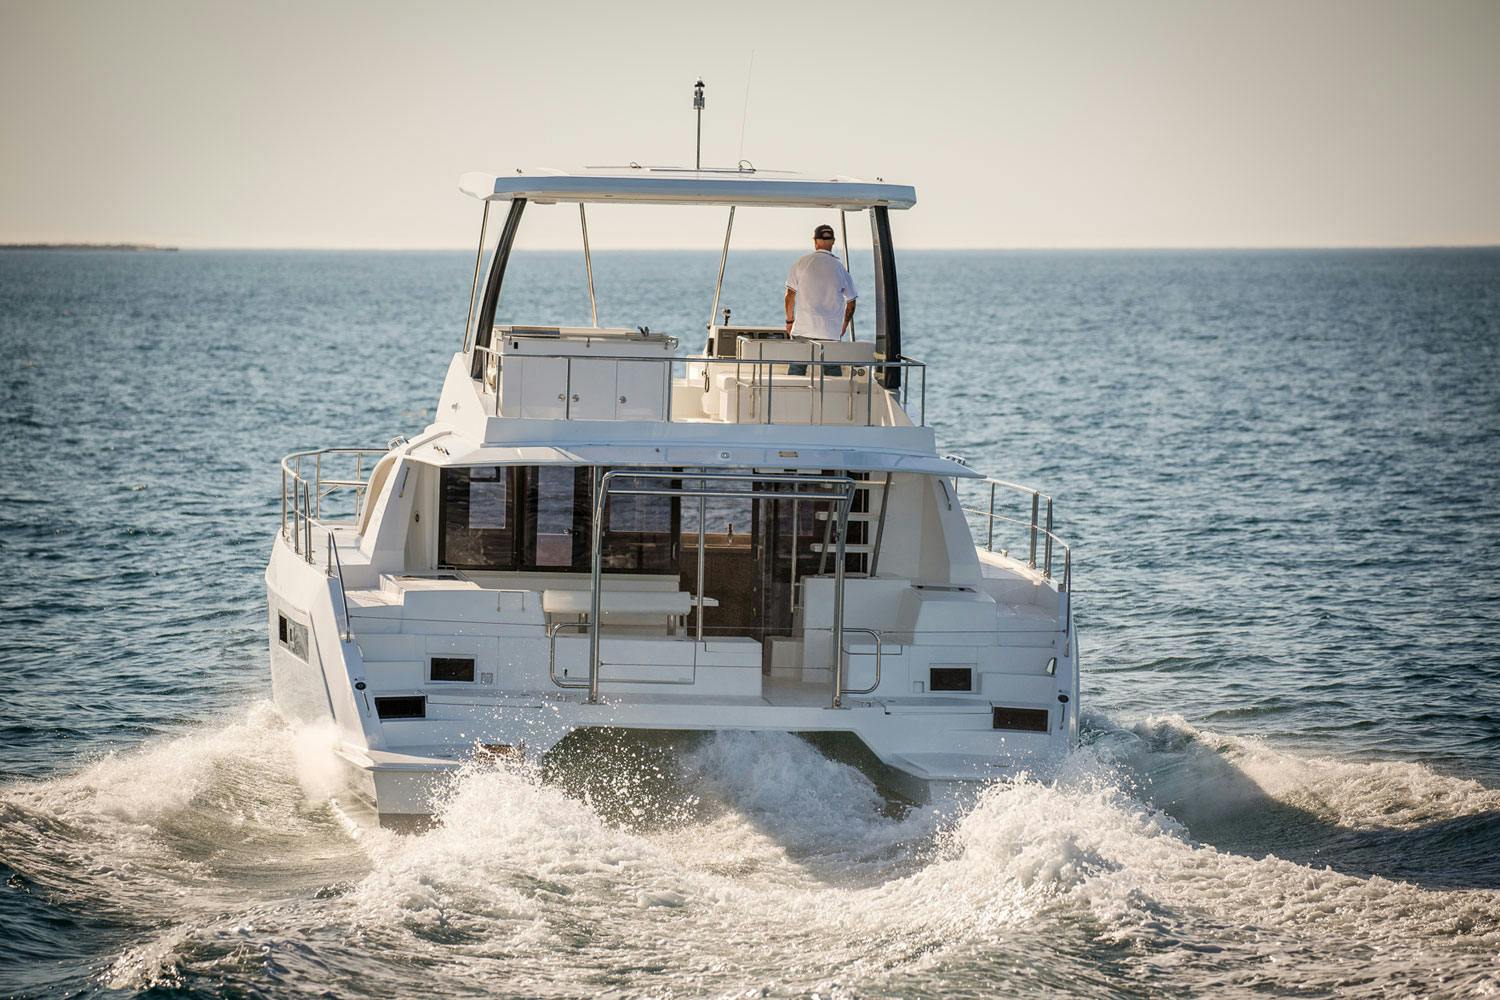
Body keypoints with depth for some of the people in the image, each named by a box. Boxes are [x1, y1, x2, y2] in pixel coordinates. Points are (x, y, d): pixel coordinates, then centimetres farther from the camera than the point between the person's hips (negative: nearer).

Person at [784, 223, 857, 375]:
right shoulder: (839, 267, 2)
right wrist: (844, 325, 22)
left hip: (803, 329, -1)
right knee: (833, 372, 5)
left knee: (796, 369, 3)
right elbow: (851, 301, 8)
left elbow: (790, 294, 2)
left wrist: (790, 320, 14)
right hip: (832, 332, 1)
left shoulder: (802, 262, 0)